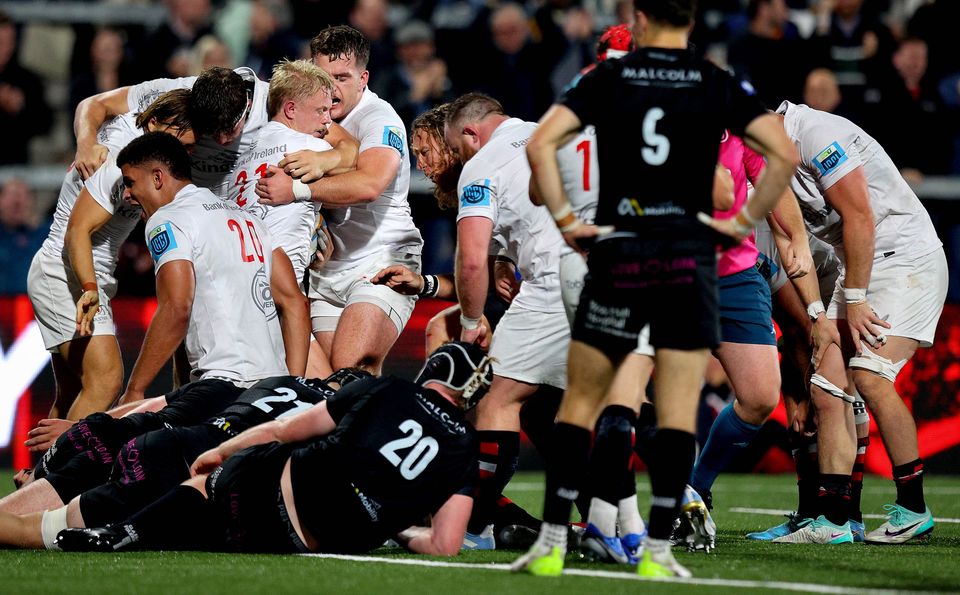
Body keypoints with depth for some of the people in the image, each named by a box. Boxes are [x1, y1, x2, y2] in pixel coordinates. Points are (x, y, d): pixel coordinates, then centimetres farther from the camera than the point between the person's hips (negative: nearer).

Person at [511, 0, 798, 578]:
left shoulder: (608, 78, 3)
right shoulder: (720, 85, 3)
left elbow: (540, 144, -8)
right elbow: (785, 154, -7)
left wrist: (564, 219, -2)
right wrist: (746, 222, 1)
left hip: (618, 256, 0)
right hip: (690, 258, 0)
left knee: (581, 400, 9)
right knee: (678, 411, 3)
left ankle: (551, 543, 3)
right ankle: (658, 551, -3)